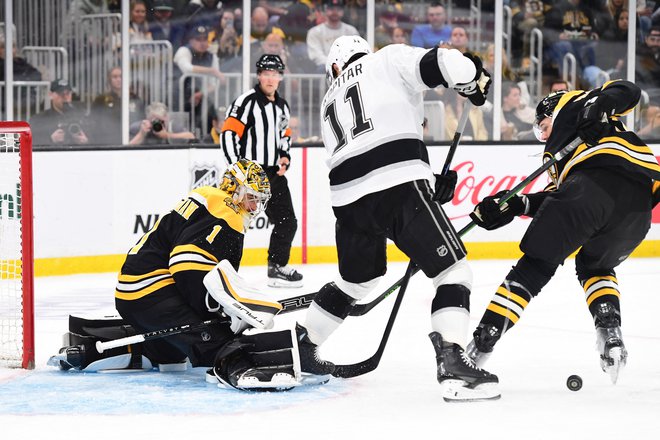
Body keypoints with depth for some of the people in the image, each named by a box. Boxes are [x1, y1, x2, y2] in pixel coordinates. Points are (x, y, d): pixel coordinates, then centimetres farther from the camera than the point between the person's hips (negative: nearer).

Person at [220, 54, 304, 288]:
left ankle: (277, 267, 26)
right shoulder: (246, 101, -12)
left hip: (273, 173, 8)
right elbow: (228, 135, -16)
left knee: (287, 222, 12)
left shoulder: (282, 106, 13)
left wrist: (285, 156, 8)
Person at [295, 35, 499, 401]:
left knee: (358, 278, 30)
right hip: (399, 185, -6)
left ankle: (300, 345, 40)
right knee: (453, 271, -1)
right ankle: (452, 363, -17)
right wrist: (475, 80, 19)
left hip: (348, 195, 6)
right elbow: (444, 64, -3)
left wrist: (430, 183, 24)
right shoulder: (389, 59, 16)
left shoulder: (331, 101, 32)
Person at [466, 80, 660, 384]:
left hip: (595, 184, -7)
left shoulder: (570, 106, 27)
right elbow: (559, 198, 27)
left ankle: (480, 346, -2)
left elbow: (627, 92, 10)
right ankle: (610, 333, 7)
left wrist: (597, 106, -7)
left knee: (536, 265, 1)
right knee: (594, 266, 31)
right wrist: (512, 206, 19)